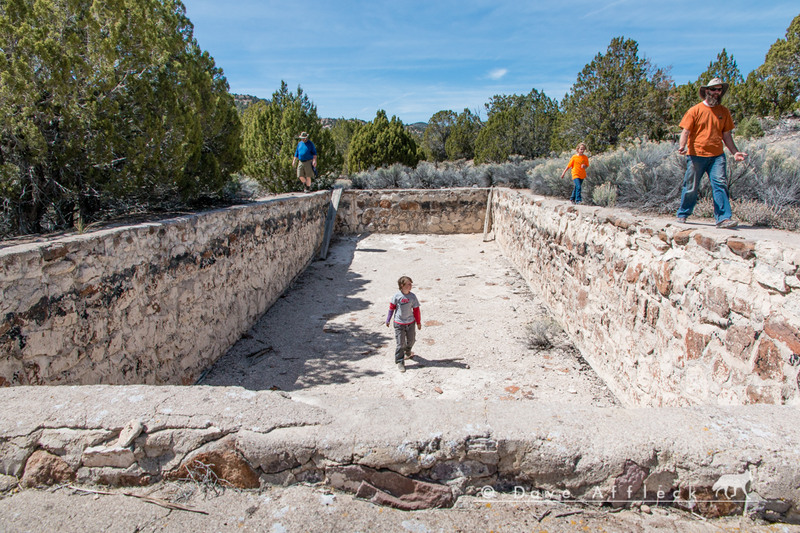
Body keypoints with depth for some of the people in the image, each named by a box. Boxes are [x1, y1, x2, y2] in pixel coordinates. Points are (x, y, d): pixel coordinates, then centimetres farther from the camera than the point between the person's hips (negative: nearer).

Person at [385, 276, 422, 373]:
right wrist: (388, 320, 4)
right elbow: (391, 307, -1)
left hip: (410, 323, 3)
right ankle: (400, 362, 10)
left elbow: (416, 310, 3)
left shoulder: (412, 296, -6)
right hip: (399, 323, -3)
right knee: (400, 343, -2)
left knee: (411, 340, 17)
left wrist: (418, 322, 8)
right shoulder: (397, 296, -13)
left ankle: (407, 352, 48)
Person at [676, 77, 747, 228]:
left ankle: (723, 218, -12)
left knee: (720, 184, -9)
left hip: (717, 155, 3)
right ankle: (682, 215, 21)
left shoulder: (724, 112, 13)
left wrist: (735, 152, 8)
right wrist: (682, 146, -23)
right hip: (696, 155, -3)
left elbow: (726, 134, 16)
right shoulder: (695, 110, 1)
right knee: (691, 187, 4)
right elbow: (685, 131, -4)